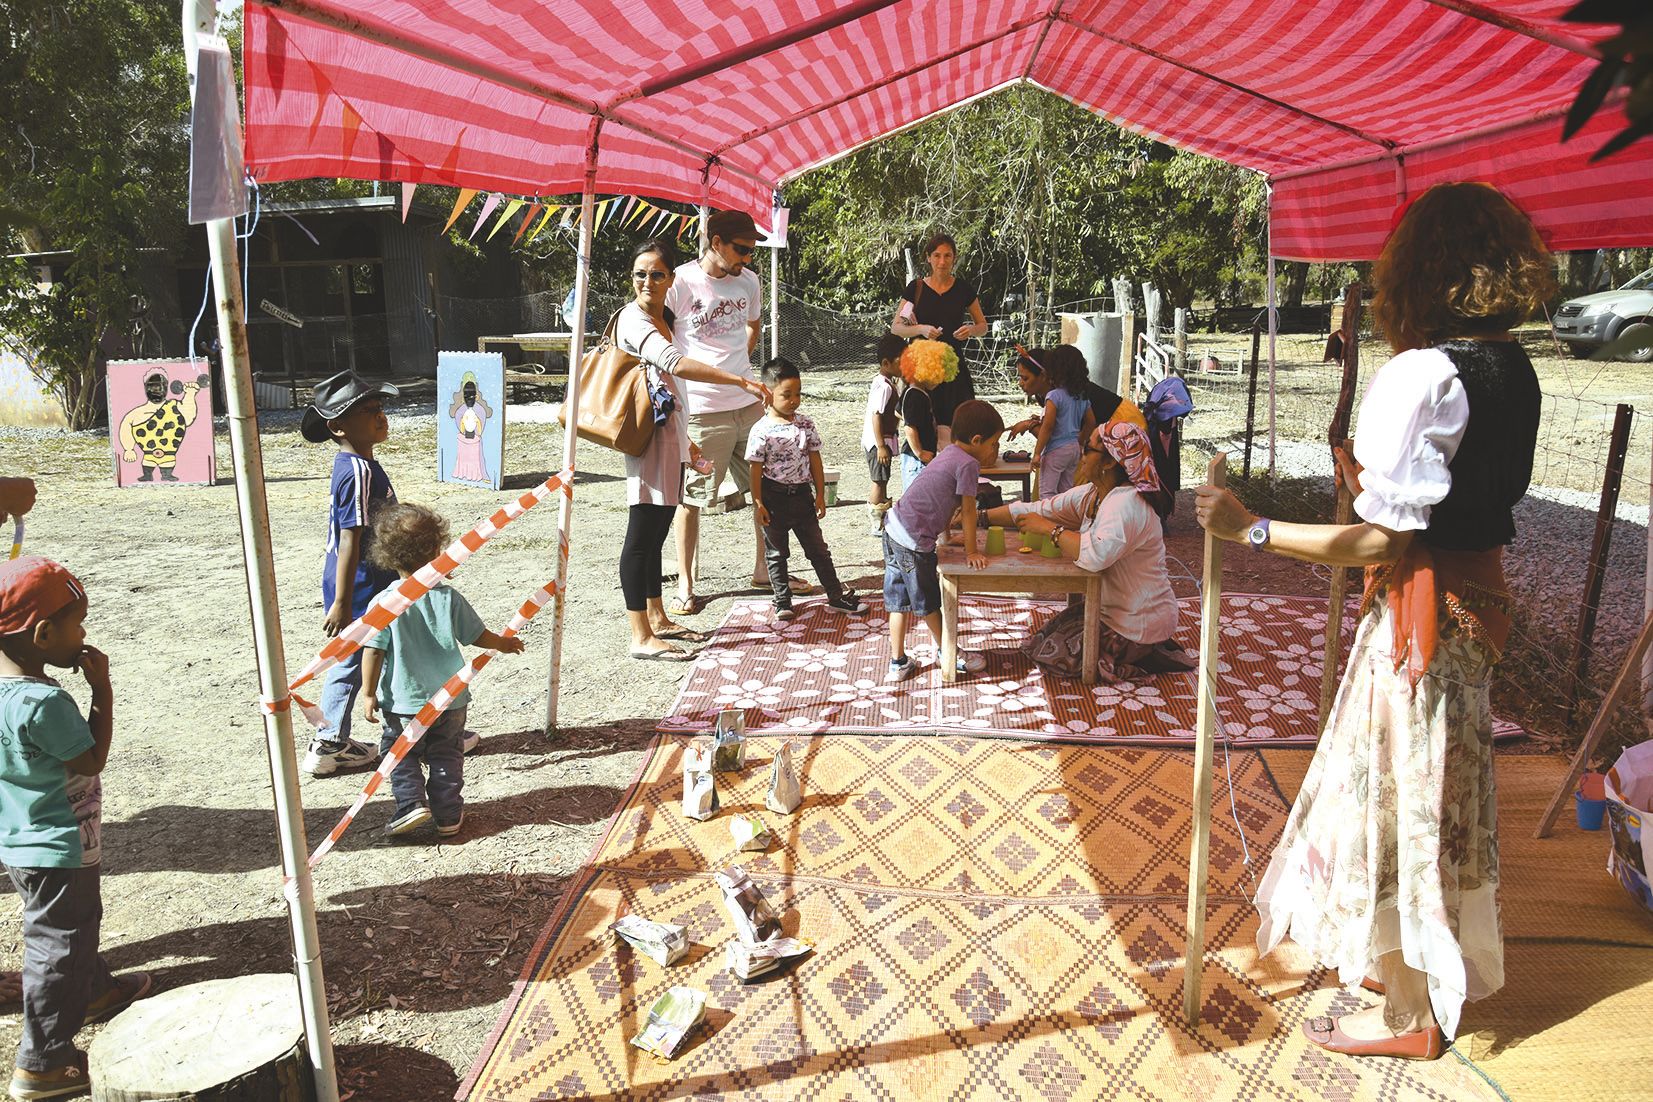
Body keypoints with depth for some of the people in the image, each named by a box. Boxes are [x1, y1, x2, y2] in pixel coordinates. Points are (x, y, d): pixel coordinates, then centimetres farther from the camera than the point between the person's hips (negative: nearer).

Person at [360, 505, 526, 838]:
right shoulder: (448, 598, -9)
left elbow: (373, 652, -14)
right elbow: (477, 635, 1)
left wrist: (369, 695, -3)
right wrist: (503, 644, 21)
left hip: (402, 702, -2)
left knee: (401, 755, 17)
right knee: (446, 757, 16)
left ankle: (411, 802, 2)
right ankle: (448, 816, 19)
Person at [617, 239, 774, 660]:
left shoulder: (663, 318, 19)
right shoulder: (633, 319, -12)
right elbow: (676, 364, -28)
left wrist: (686, 442, 27)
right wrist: (741, 381, -32)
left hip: (670, 435, 10)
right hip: (648, 435, -10)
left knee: (657, 531, 16)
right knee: (642, 533, -8)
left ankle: (657, 618, 26)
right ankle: (641, 637, -7)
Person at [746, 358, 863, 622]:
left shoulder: (805, 425, 1)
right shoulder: (761, 431, -12)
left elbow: (815, 461, 6)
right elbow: (756, 470, -9)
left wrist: (820, 495, 5)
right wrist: (758, 504, -11)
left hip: (801, 494, 3)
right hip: (774, 498, -3)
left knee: (818, 548, 10)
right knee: (777, 553, 9)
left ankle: (836, 595, 18)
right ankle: (783, 601, 21)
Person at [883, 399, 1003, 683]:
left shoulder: (950, 452, 13)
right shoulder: (968, 464, -14)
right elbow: (968, 510, -9)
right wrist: (971, 552, -1)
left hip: (894, 529, 9)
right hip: (913, 541, -9)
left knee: (899, 601, 14)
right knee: (928, 603, 9)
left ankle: (898, 663, 22)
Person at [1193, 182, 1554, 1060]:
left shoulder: (1419, 376, -23)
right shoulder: (1513, 369, 4)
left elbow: (1381, 540, -24)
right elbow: (1477, 493, 11)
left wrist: (1249, 528, -21)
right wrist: (1377, 481, 18)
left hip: (1420, 610, -9)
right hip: (1476, 593, 9)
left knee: (1398, 795, 5)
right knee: (1441, 790, 22)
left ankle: (1412, 1016, 22)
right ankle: (1419, 966, 41)